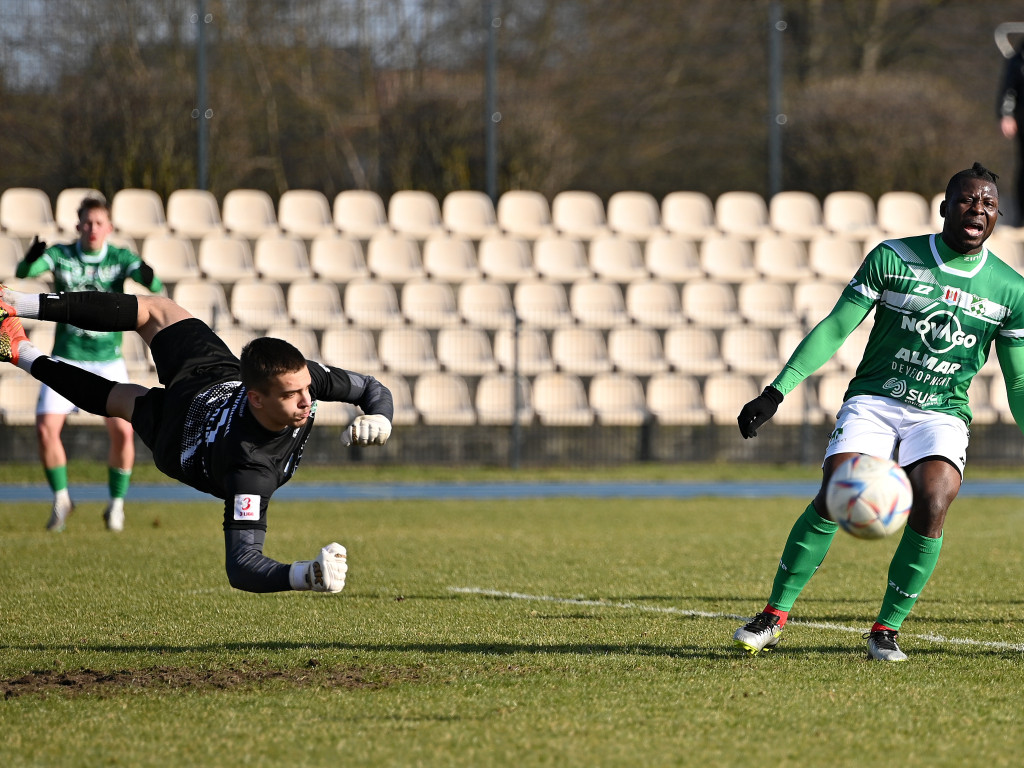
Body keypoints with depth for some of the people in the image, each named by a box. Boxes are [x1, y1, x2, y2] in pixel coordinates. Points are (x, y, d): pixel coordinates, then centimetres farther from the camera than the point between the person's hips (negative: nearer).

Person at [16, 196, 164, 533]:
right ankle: (61, 498, 9)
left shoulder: (120, 258, -5)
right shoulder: (60, 255, -6)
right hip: (66, 360, 0)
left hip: (108, 362, 0)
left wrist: (149, 277, -45)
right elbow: (23, 272, -23)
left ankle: (117, 504, 9)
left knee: (123, 432, -11)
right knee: (46, 428, -13)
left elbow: (153, 285, -21)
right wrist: (31, 260, -47)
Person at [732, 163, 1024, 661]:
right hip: (873, 400, -1)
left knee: (932, 506, -25)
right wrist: (776, 392, -7)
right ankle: (775, 615, -6)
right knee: (834, 498, -22)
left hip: (942, 414, 1)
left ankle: (886, 629, -9)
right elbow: (834, 328, -1)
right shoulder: (892, 259, -2)